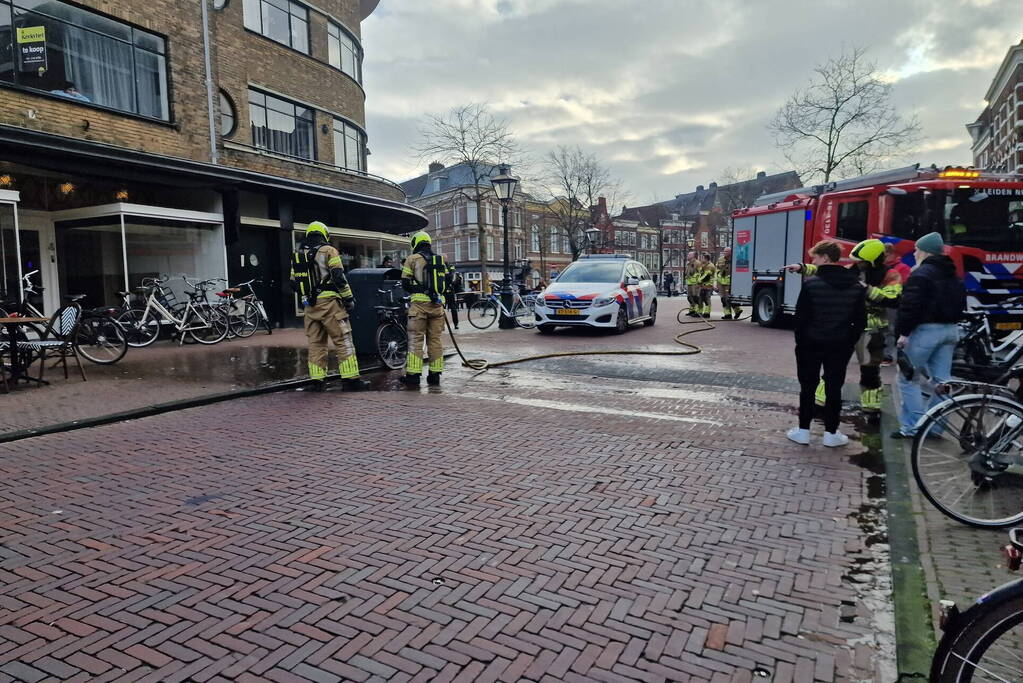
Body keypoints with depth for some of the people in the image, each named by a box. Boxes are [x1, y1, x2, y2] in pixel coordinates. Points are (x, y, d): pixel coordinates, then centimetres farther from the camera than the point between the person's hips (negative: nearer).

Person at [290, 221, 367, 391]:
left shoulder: (298, 256, 15)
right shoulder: (328, 251, -3)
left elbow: (294, 282, 18)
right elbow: (338, 277, -11)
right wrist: (349, 298, -6)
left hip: (310, 305, 6)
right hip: (329, 302, -6)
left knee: (315, 342, 10)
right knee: (343, 340, -3)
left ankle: (317, 380, 10)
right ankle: (351, 378, -6)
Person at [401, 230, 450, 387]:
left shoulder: (412, 259, 2)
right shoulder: (441, 259, 14)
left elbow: (405, 283, 2)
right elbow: (448, 280, 15)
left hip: (419, 303, -4)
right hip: (437, 304, 4)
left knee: (415, 339, -1)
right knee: (435, 339, 8)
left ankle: (413, 375, -4)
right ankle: (435, 375, 10)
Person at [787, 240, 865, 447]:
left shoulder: (811, 283, -12)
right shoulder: (856, 286, 3)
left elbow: (801, 316, -11)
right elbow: (860, 320, 5)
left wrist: (800, 341, -1)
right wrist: (850, 343, 12)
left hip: (812, 343, -3)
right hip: (840, 345, 3)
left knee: (808, 387, 7)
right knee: (834, 388, 9)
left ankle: (803, 431, 11)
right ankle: (831, 433, 13)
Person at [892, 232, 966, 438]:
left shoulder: (921, 274, -12)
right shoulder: (953, 276, 18)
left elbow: (911, 305, -20)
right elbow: (960, 304, 23)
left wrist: (904, 332, -19)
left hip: (927, 329, -9)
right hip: (950, 330, 9)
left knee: (908, 377, -2)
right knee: (941, 379, 10)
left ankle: (913, 426, -5)